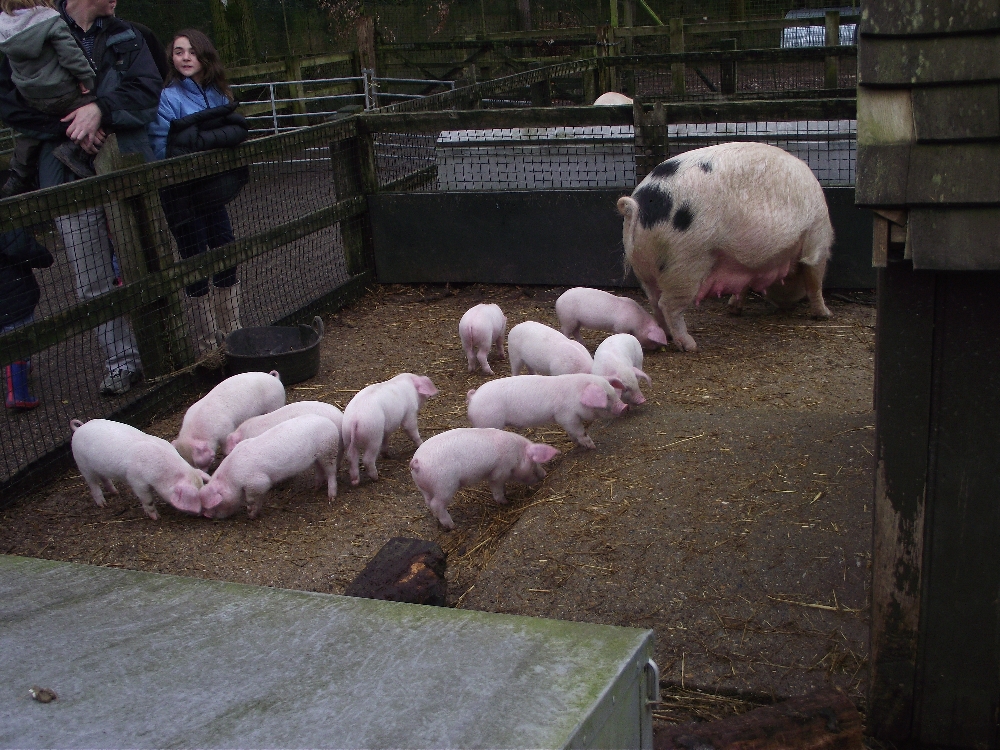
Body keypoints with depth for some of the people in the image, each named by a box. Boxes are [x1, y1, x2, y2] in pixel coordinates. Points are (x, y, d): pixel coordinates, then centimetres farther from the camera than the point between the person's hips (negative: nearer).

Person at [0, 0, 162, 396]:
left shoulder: (127, 36, 13)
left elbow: (149, 89, -1)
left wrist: (101, 107, -17)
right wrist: (67, 128, -14)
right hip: (70, 174, -2)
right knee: (94, 282, 0)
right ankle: (120, 363, 11)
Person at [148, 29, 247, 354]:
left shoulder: (218, 95, 6)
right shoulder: (167, 97, -10)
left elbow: (238, 130, 1)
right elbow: (163, 150, -17)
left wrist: (197, 138, -12)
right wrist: (217, 136, -19)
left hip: (212, 190, 5)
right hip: (181, 195, -5)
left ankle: (233, 335, 23)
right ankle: (207, 347, 10)